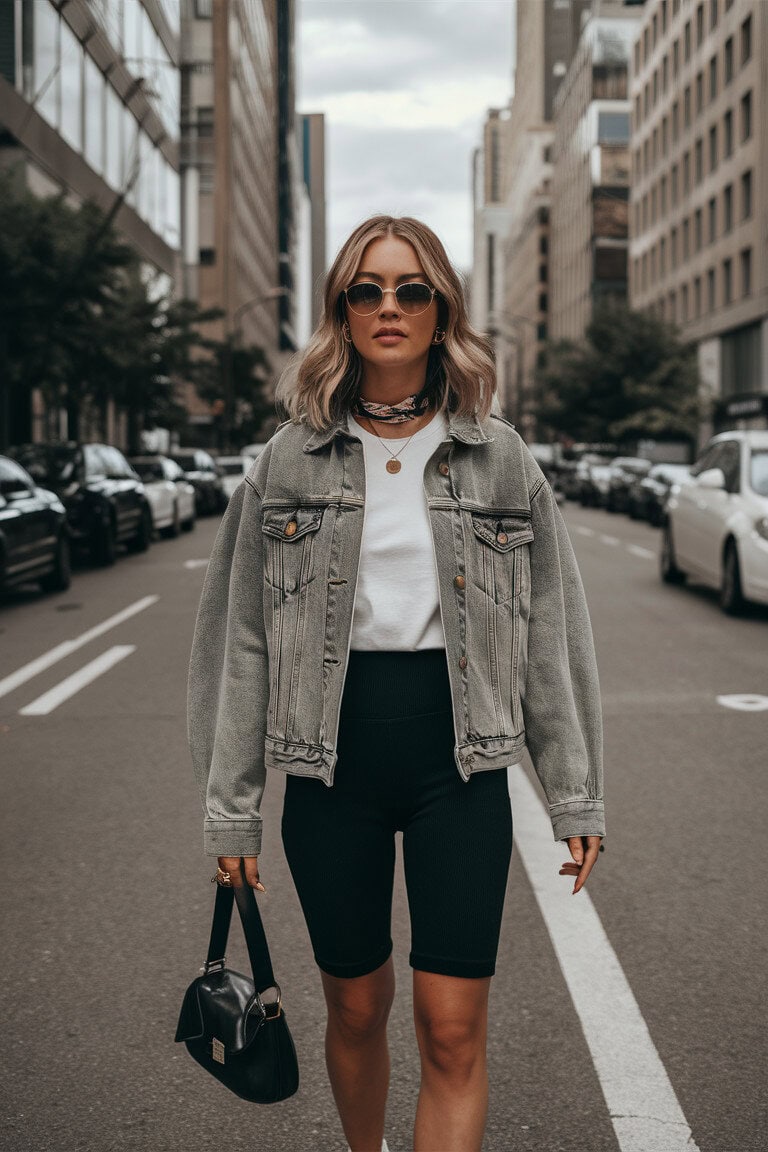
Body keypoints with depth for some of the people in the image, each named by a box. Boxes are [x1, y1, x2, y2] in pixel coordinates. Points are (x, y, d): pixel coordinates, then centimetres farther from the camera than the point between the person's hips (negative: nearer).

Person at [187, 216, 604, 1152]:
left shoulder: (498, 457, 3)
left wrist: (576, 794, 4)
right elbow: (240, 638, 4)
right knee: (355, 1007, 14)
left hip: (461, 758, 0)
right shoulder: (291, 459, 2)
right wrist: (230, 809, 2)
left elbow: (551, 629, 5)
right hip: (333, 759, 1)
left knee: (452, 1029, -3)